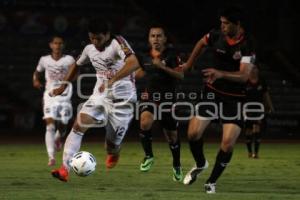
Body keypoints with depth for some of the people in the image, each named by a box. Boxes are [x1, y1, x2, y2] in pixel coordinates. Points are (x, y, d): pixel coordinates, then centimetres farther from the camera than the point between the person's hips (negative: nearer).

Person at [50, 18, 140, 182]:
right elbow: (77, 65, 25)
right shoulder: (90, 49, 3)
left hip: (122, 99, -5)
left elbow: (134, 63, -35)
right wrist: (63, 86, 24)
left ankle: (113, 155, 42)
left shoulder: (117, 43, -17)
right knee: (78, 126, -17)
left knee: (113, 143, 2)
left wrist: (112, 80, -44)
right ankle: (65, 169, -20)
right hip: (99, 96, 5)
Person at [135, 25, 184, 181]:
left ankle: (177, 166, 31)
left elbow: (180, 75, -11)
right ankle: (148, 156, -8)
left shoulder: (171, 54, -4)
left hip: (167, 98, -2)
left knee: (171, 134, 7)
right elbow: (140, 73, 24)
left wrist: (162, 67, -21)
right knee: (145, 123, -28)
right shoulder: (145, 56, 7)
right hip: (148, 96, 2)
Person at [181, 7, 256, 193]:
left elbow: (244, 76, -27)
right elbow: (201, 43, 17)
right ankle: (200, 164, 26)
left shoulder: (247, 46, -18)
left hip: (234, 98, -3)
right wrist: (189, 64, 25)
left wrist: (221, 74, -42)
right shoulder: (216, 36, -6)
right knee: (193, 133, -5)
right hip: (212, 92, 3)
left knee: (228, 143, -12)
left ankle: (212, 182, 8)